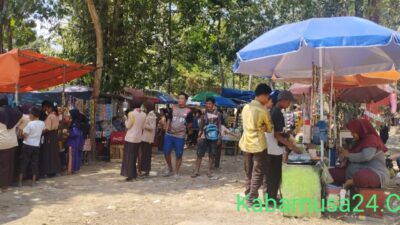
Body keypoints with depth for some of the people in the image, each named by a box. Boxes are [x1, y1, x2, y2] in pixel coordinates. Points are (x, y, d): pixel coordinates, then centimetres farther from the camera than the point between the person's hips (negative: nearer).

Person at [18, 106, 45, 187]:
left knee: (23, 163, 5)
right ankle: (33, 181, 10)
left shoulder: (30, 124, -16)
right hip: (36, 146, 4)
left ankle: (20, 181, 8)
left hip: (27, 145, -4)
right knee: (34, 163, 8)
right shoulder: (42, 123, 0)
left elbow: (25, 135, -14)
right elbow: (44, 130, 20)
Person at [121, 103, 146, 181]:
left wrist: (126, 120, 7)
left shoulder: (131, 114, -14)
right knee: (134, 156, 16)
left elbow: (128, 126, -9)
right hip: (138, 138, 5)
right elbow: (143, 127, 7)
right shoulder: (144, 115, 2)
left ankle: (130, 175, 2)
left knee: (129, 157, 2)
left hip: (130, 138, -5)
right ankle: (134, 174, 22)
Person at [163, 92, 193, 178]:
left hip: (180, 136, -3)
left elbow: (189, 124, 6)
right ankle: (170, 169, 26)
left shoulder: (188, 111, -1)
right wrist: (167, 130, 9)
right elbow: (169, 120, 14)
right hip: (169, 135, 3)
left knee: (178, 155, 3)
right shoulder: (173, 108, 8)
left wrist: (186, 130, -1)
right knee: (166, 152, 5)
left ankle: (176, 173, 18)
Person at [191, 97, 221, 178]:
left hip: (213, 137, -1)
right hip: (204, 136, 1)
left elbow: (219, 126, 2)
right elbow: (201, 125, 8)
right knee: (199, 154, -1)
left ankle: (209, 171, 15)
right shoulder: (204, 113, 3)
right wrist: (199, 136, 2)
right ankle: (197, 171, 5)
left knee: (212, 155, 4)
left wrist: (219, 137, -2)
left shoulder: (218, 114, -1)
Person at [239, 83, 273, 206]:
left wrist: (260, 127, -1)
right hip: (258, 145, -6)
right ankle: (252, 199, 6)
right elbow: (270, 129, -5)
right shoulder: (263, 110, -14)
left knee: (248, 172, 16)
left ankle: (248, 195, 24)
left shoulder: (246, 107, 4)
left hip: (246, 143, 7)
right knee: (258, 172, 4)